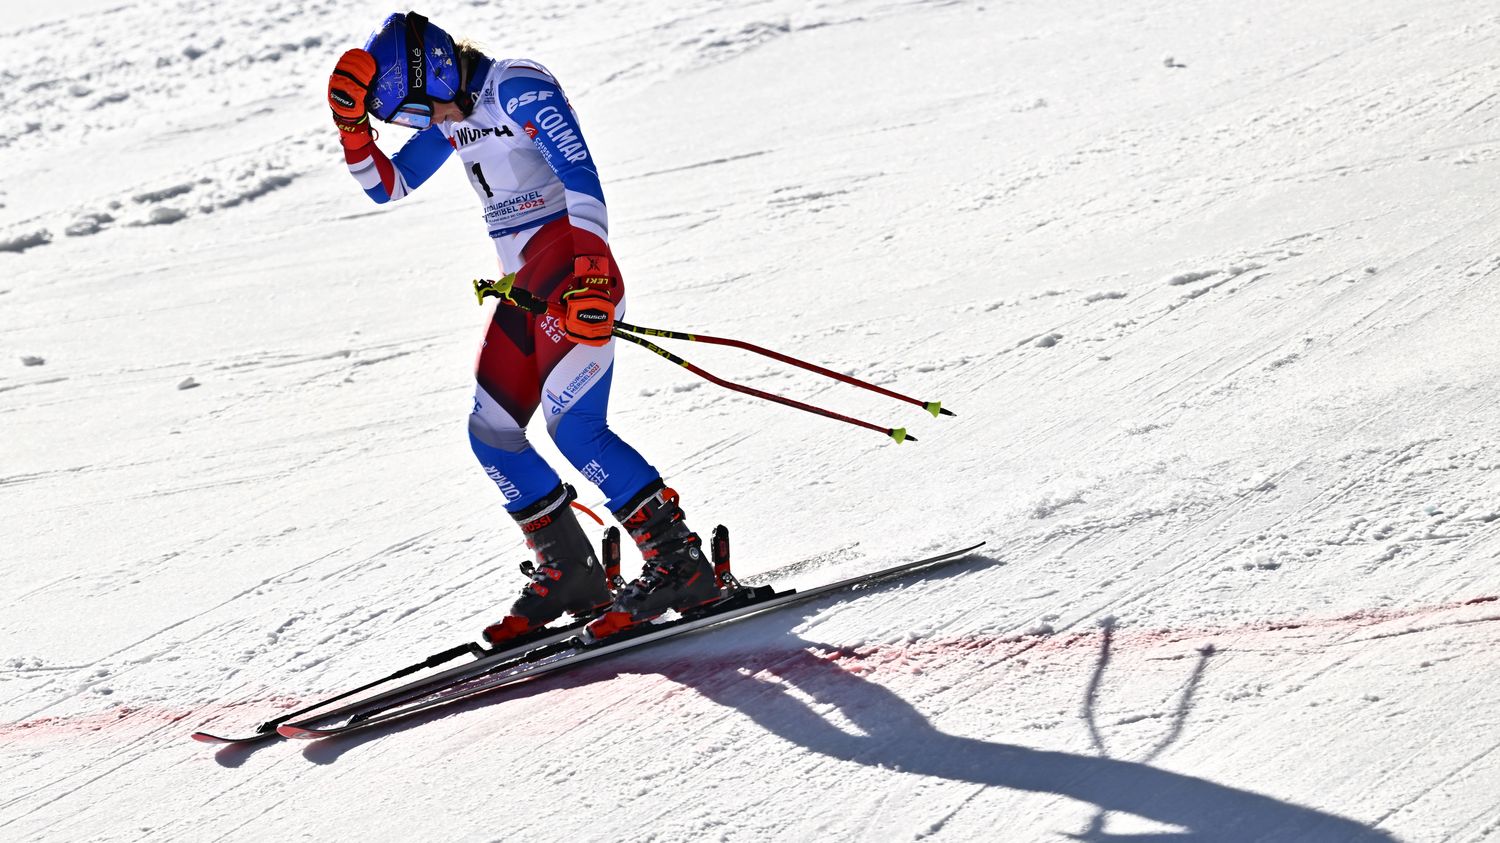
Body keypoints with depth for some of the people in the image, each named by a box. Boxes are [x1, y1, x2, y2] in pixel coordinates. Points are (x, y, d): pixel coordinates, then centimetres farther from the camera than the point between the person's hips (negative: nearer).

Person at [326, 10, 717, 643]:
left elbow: (581, 178, -22)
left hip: (576, 273, -10)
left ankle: (681, 566, -16)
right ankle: (571, 576, 12)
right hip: (524, 283, 10)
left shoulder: (519, 89, -13)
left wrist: (591, 272, -32)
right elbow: (388, 186, 22)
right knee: (491, 434, 6)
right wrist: (353, 132, 4)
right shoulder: (450, 114, 14)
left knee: (572, 425, -19)